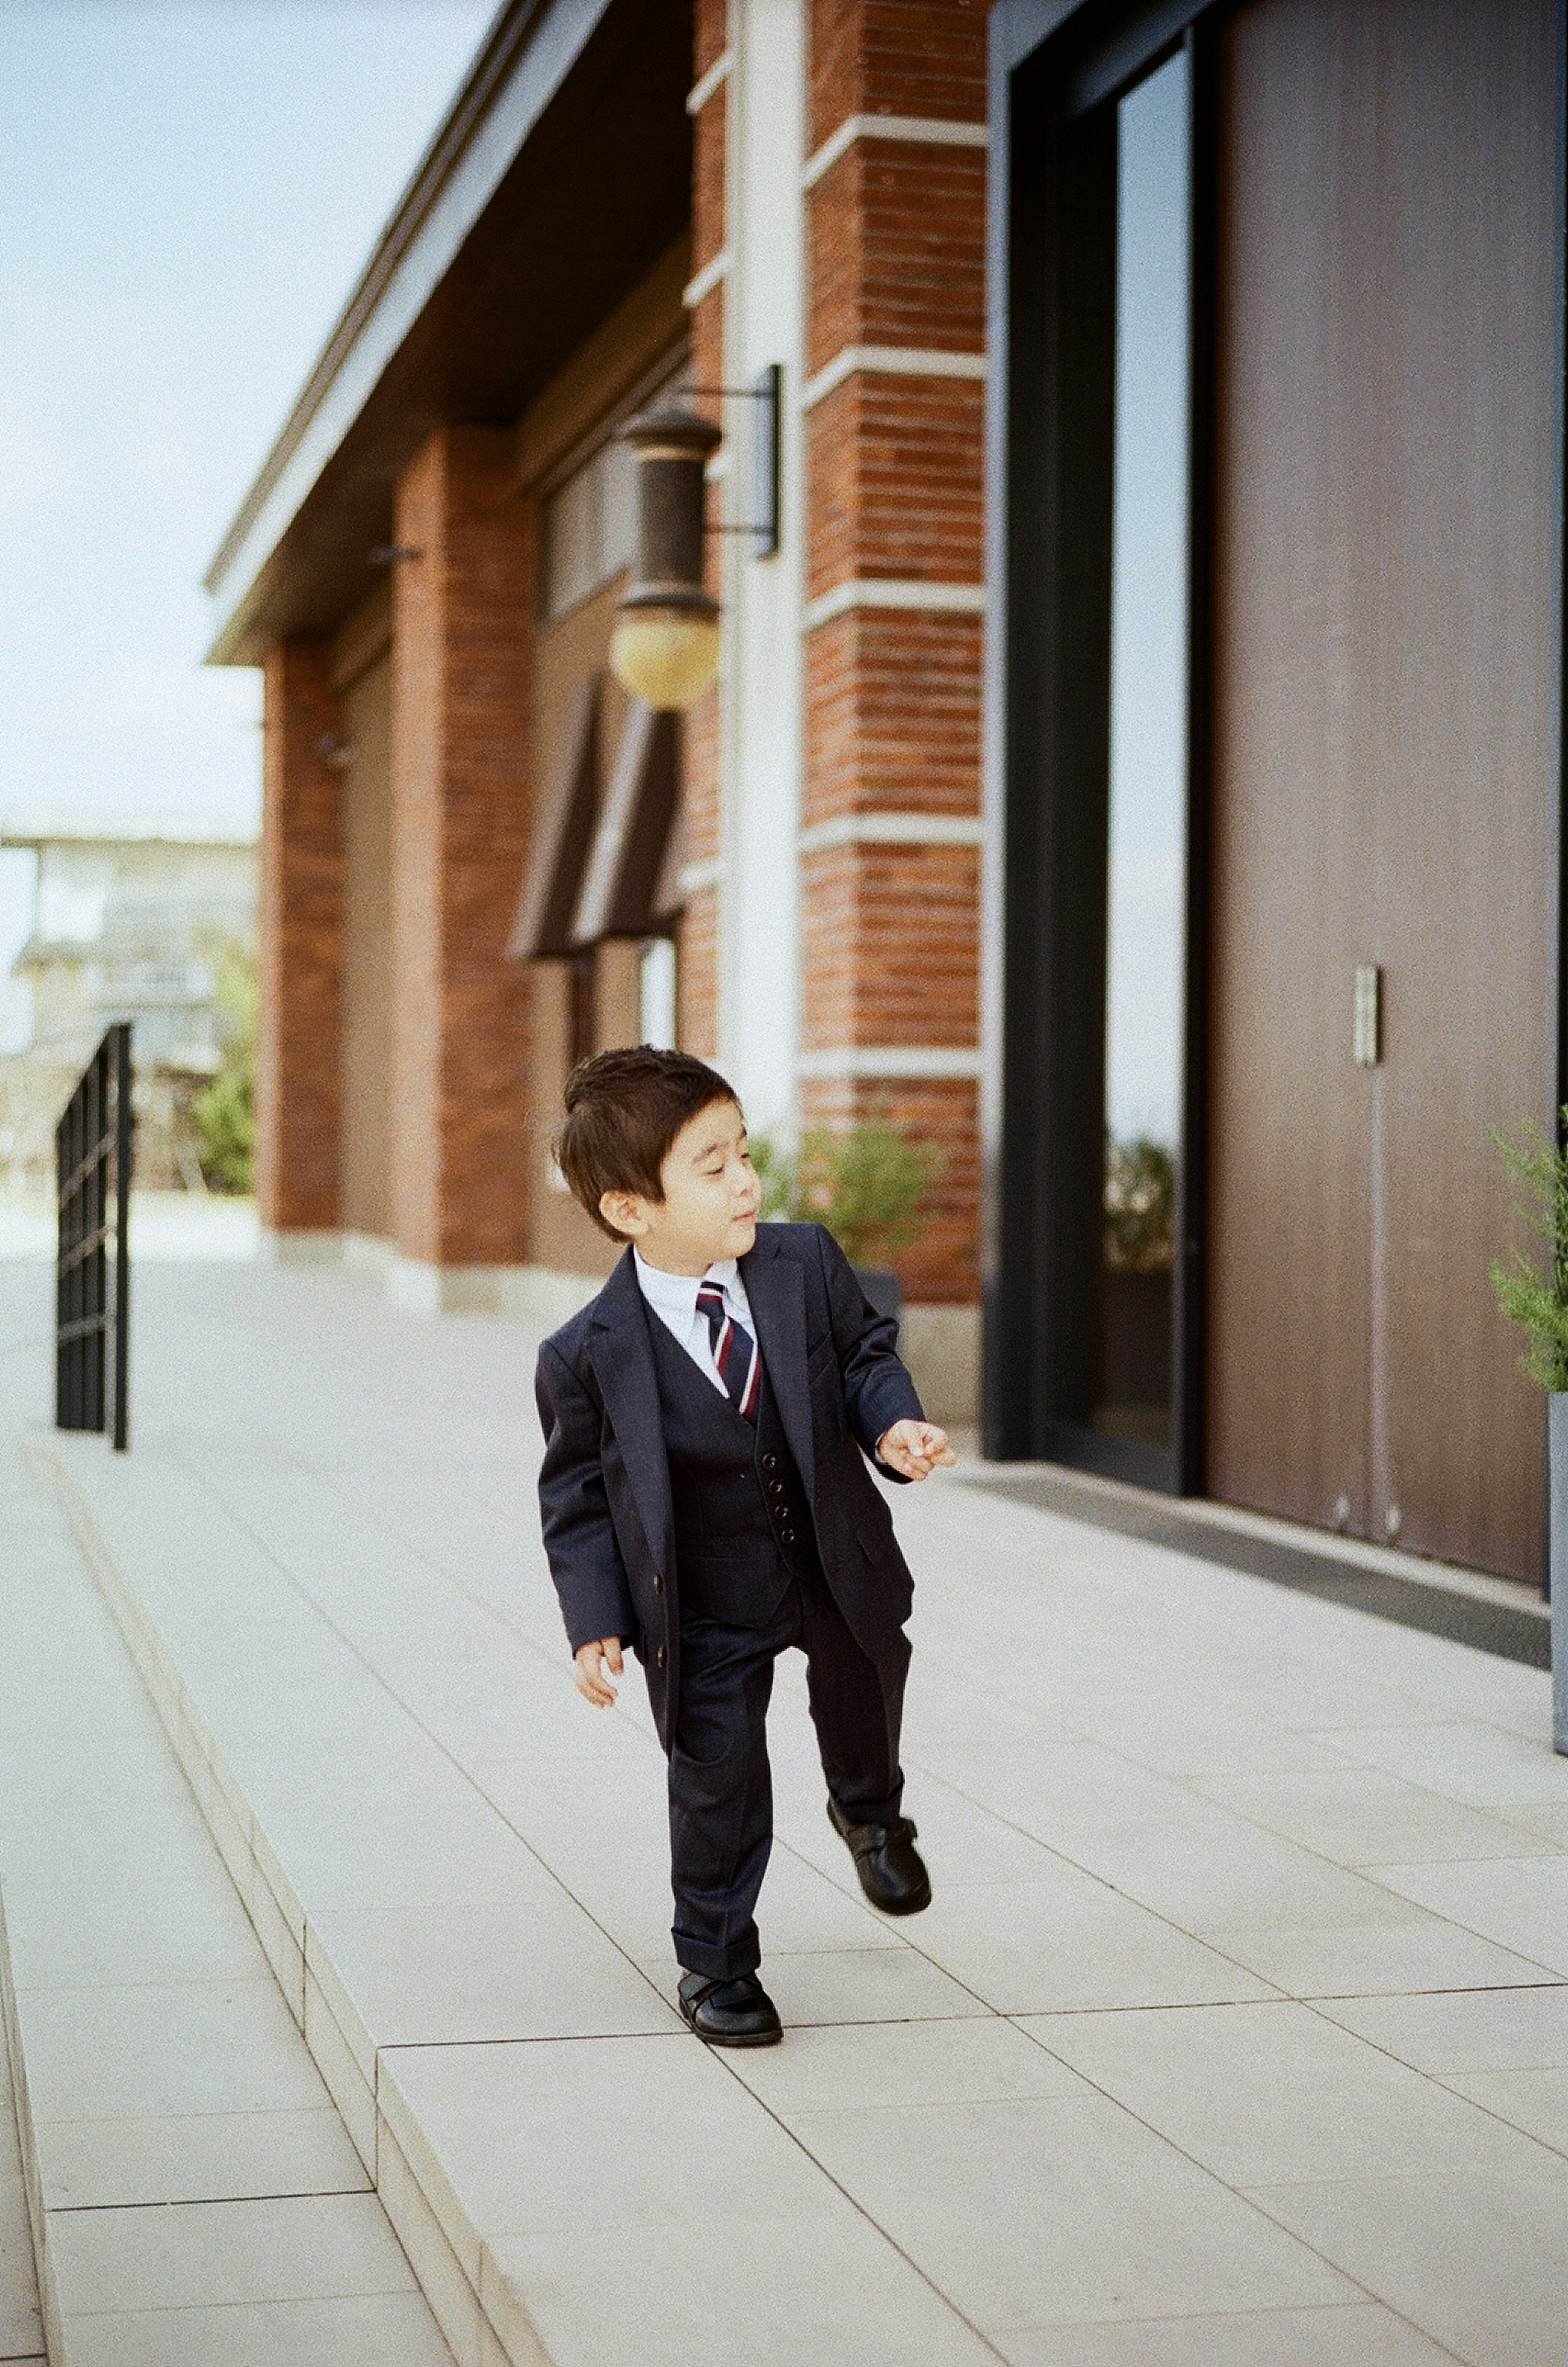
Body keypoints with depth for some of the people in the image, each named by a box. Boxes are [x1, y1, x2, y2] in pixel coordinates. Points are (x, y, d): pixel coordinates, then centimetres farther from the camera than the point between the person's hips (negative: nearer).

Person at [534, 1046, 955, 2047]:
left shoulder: (805, 1265, -14)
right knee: (717, 1779, 4)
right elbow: (577, 1493, -10)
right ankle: (716, 1965, 28)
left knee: (865, 1685, 26)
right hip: (705, 1610, -4)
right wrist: (596, 1619, -17)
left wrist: (893, 1422, -17)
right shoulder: (588, 1357, -22)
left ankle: (872, 1812, 62)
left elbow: (864, 1350, 3)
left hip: (839, 1566, 4)